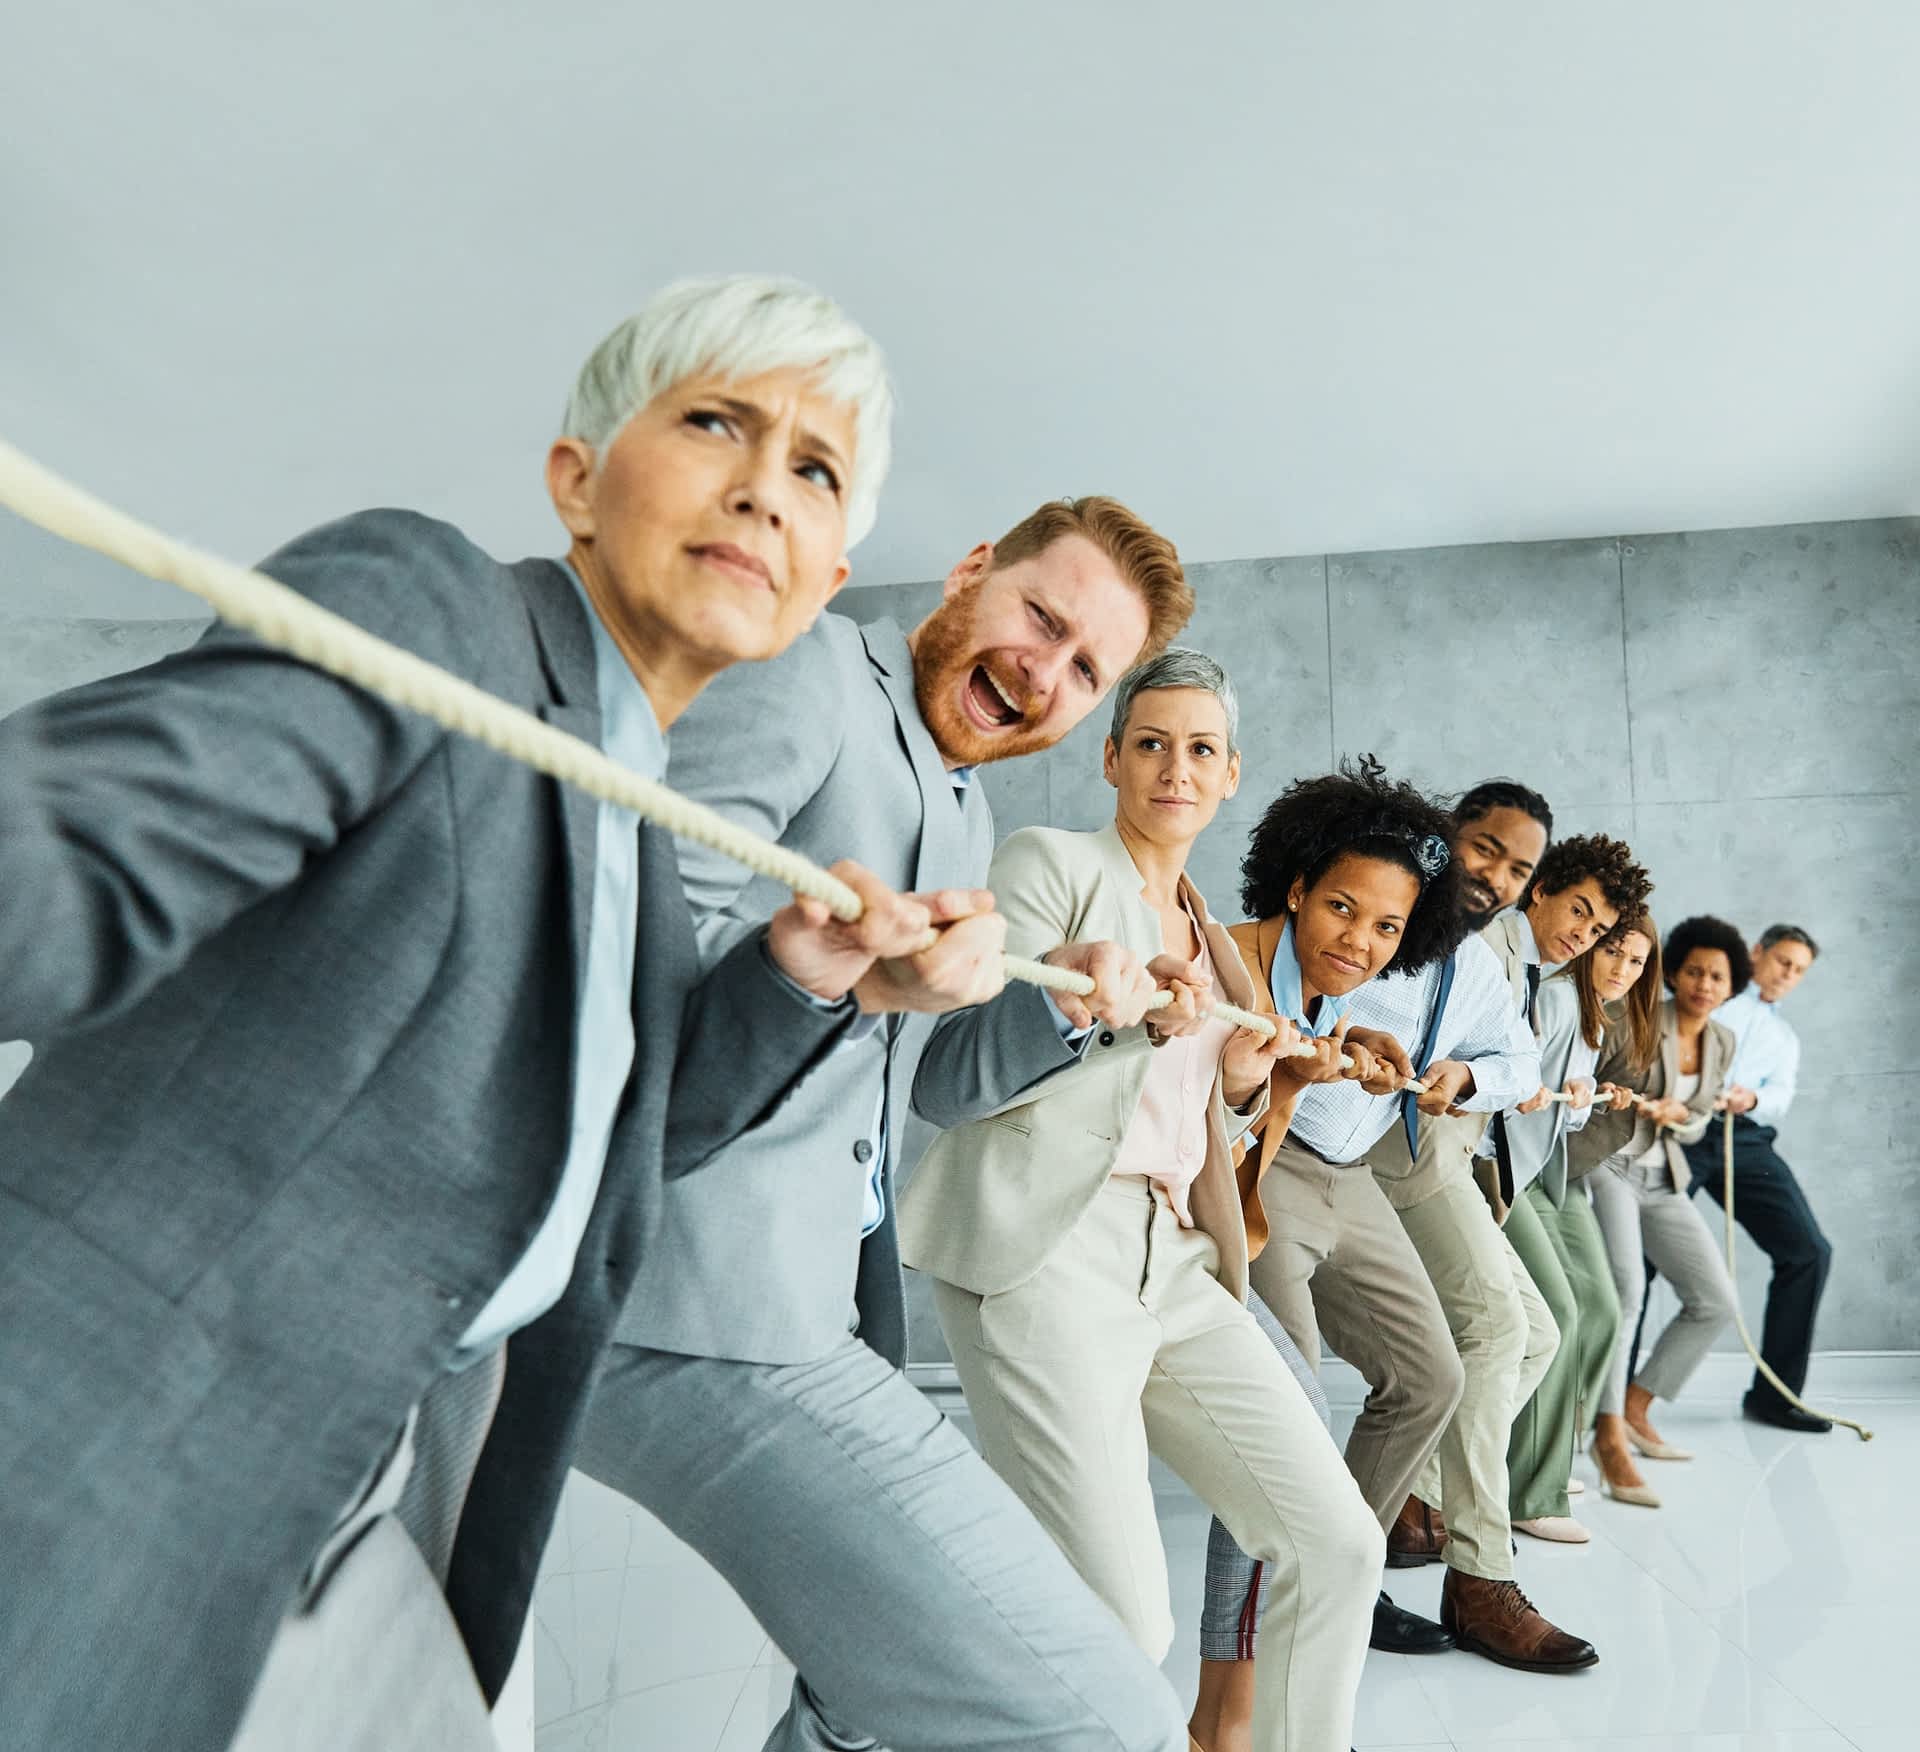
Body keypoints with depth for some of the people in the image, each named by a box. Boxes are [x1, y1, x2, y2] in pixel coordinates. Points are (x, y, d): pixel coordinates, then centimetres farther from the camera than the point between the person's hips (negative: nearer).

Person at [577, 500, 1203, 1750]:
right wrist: (844, 969, -31)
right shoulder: (806, 679, -7)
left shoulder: (969, 822, 20)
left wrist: (1062, 996, 10)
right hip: (701, 1304, -10)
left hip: (818, 1300, 10)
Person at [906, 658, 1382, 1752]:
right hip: (1049, 1252, -7)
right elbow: (945, 1086, -8)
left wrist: (1244, 1082, 7)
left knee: (1340, 1545, 0)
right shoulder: (1050, 862, 1)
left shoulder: (1210, 935, 22)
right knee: (1126, 1625, -14)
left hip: (1178, 1262, 7)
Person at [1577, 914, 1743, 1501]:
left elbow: (1697, 1122, 14)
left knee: (1715, 1302, 6)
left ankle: (1635, 1410, 17)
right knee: (1624, 1287, -26)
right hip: (1603, 1163, -7)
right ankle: (1609, 1435, -21)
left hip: (1661, 1179, 8)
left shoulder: (1722, 1042, 9)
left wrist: (1678, 1114, -9)